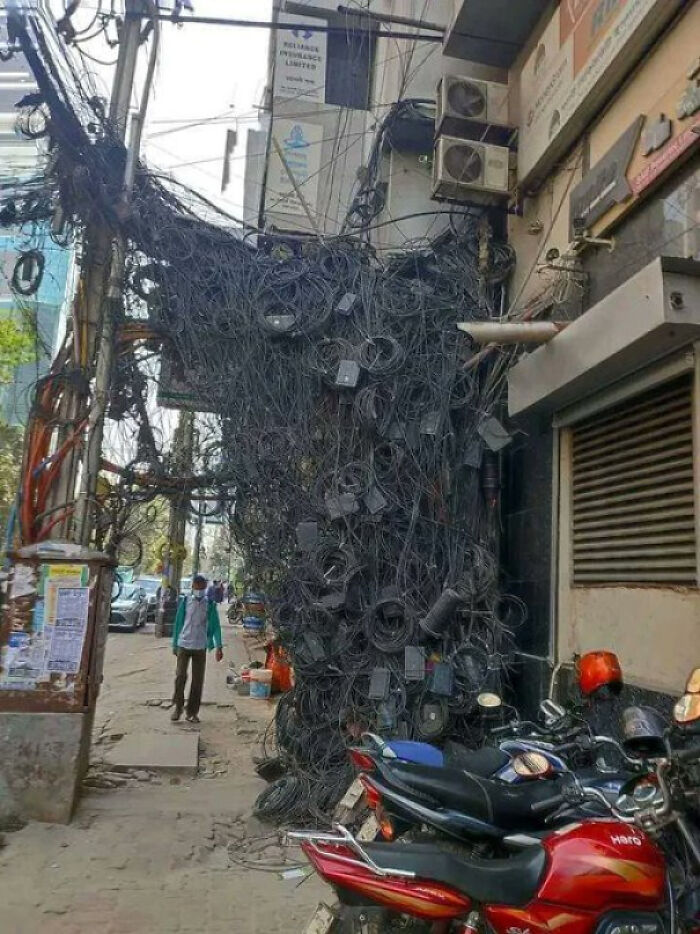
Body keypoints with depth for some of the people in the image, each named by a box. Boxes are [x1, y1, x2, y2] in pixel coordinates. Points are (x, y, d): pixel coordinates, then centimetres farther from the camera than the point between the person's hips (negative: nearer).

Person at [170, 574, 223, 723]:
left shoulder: (210, 605, 1)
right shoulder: (185, 602, 3)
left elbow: (215, 626, -1)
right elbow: (178, 623, 8)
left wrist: (219, 647, -10)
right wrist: (175, 645, 9)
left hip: (200, 647, 0)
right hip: (184, 645, 0)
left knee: (197, 680, 3)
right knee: (180, 676, -6)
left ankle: (192, 712, 14)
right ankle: (178, 707, 13)